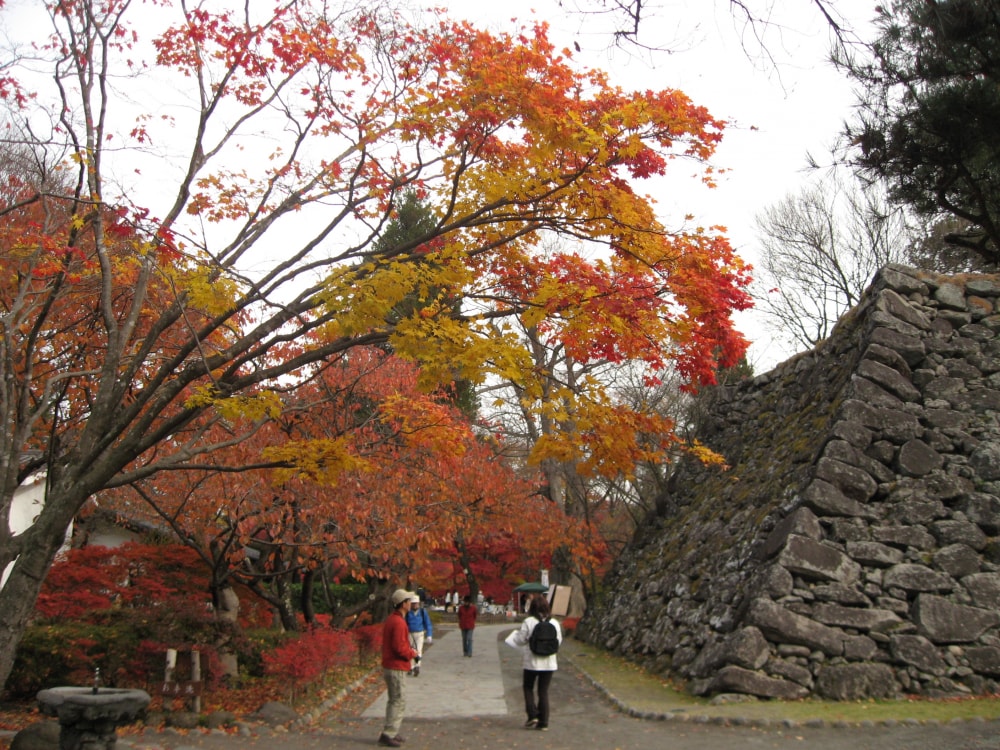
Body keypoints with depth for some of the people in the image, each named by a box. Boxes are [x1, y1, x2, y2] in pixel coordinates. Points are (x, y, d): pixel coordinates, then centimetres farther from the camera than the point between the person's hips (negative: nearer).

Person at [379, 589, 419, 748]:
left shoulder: (391, 619, 11)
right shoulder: (399, 622, -21)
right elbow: (400, 648, -25)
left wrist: (410, 650, 9)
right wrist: (413, 654, -9)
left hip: (389, 666, 10)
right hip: (396, 668, -10)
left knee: (394, 701, 17)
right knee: (399, 702, -4)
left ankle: (391, 733, 24)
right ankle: (388, 735, -2)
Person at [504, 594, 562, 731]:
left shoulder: (528, 622, -13)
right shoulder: (554, 623, -2)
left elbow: (520, 640, -9)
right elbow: (559, 640, 6)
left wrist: (516, 632, 12)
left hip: (532, 662, -3)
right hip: (549, 663, 3)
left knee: (528, 688, 16)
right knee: (544, 691, 10)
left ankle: (532, 715, 4)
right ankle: (543, 722, 11)